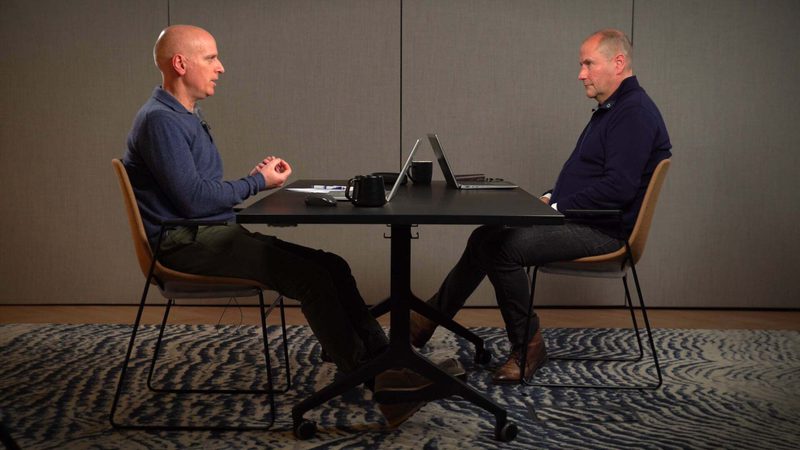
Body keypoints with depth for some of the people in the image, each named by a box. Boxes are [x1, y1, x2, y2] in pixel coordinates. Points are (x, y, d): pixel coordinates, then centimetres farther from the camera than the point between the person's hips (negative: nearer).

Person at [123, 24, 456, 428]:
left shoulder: (187, 117, 20)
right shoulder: (159, 120, -12)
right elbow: (195, 200, -19)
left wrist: (255, 177, 5)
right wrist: (259, 182, -6)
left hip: (214, 235, 10)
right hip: (187, 244, -9)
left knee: (331, 267, -7)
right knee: (309, 276, -23)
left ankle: (386, 363, -10)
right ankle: (377, 383, -14)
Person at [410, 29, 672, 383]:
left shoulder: (635, 113, -15)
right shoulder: (610, 109, 19)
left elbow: (619, 187, -26)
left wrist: (557, 206, -18)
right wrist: (552, 198, 8)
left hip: (603, 231, -10)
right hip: (579, 220, 10)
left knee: (503, 248, -23)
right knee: (486, 238, 1)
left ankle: (527, 347, -8)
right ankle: (432, 316, 7)